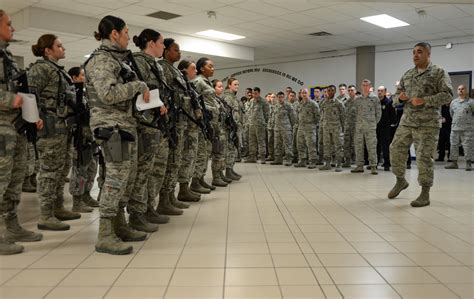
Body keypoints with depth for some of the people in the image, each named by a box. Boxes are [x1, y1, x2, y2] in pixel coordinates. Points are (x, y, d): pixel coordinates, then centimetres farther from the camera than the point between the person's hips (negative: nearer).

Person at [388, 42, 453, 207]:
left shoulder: (439, 73, -2)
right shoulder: (407, 75, 16)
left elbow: (447, 95, -10)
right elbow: (396, 95, 22)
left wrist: (424, 100, -20)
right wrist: (399, 97, -2)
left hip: (427, 124, -6)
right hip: (406, 122, 6)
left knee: (424, 157, -5)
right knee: (396, 150, 6)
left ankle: (425, 194, 6)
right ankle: (400, 181, 29)